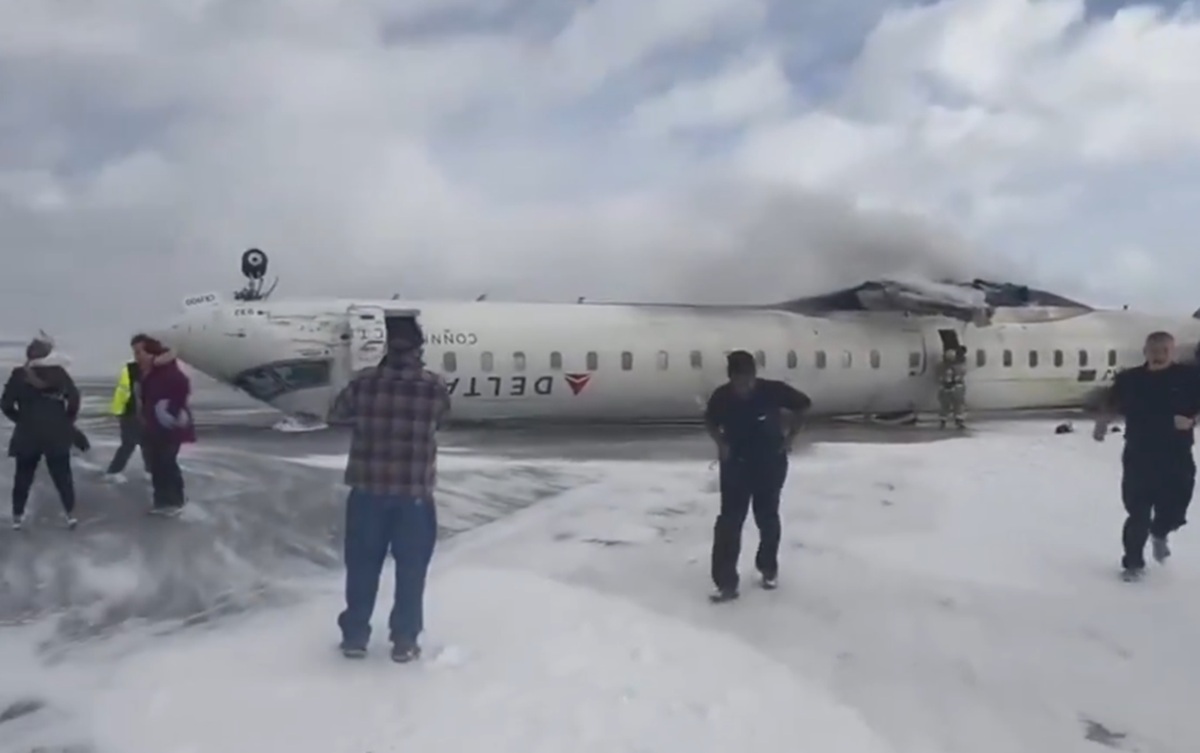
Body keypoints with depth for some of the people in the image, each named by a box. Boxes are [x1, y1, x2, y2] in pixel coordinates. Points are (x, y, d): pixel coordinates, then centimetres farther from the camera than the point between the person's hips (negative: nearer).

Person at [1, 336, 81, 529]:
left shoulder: (19, 375, -3)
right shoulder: (58, 372, -4)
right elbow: (74, 397, -11)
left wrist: (21, 419, 10)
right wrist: (67, 420, 2)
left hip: (27, 434, 0)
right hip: (57, 433, 0)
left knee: (23, 476, 14)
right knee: (62, 475, 10)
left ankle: (18, 516, 20)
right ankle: (70, 513, 10)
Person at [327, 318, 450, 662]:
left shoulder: (364, 382, -6)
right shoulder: (435, 387, -8)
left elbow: (336, 415, 10)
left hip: (367, 490, 1)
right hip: (415, 494, -1)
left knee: (362, 564, 15)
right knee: (411, 568, 11)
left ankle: (354, 636, 24)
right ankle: (404, 640, 17)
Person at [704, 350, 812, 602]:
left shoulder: (773, 390, -21)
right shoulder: (721, 396, -18)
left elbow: (803, 404, -4)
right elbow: (710, 421, 4)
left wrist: (790, 436, -5)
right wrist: (721, 444, -10)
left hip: (771, 464, 0)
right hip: (735, 465, 0)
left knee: (767, 518, 15)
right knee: (729, 521, -5)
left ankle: (769, 569, 38)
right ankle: (726, 583, 2)